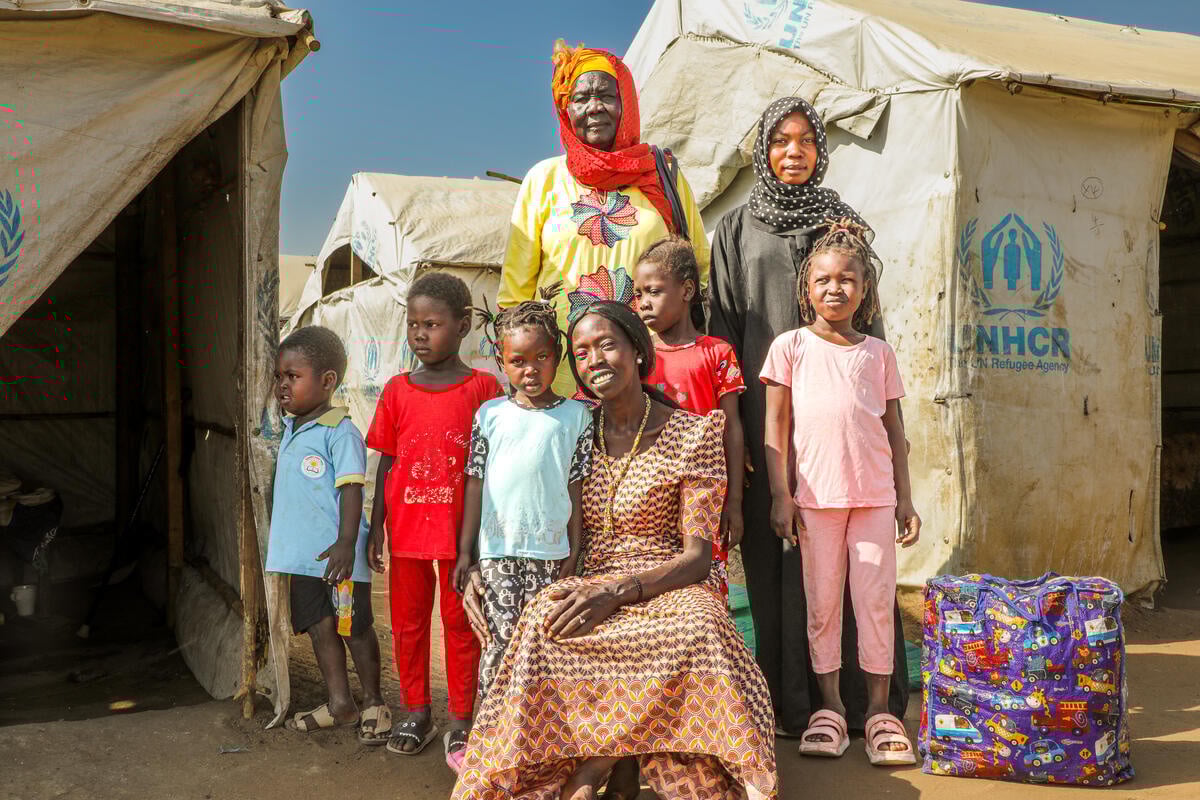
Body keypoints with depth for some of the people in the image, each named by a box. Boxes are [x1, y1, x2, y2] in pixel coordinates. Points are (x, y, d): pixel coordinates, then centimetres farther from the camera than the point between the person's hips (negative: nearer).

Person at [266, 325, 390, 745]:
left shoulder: (340, 432, -16)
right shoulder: (289, 429, 10)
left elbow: (351, 489, -20)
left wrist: (346, 543, -26)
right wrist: (280, 541, 24)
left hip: (337, 553, -8)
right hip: (304, 552, 8)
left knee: (354, 628, 5)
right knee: (319, 626, 14)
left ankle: (373, 702, 22)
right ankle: (339, 702, 27)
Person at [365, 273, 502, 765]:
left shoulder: (482, 388, -5)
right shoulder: (397, 390, 3)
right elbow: (387, 463, 8)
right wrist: (376, 528, 6)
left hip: (460, 531, -3)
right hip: (407, 530, 3)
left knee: (460, 623, 8)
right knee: (408, 622, 12)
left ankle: (461, 720, 22)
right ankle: (416, 713, 29)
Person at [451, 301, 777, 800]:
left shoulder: (691, 433, 1)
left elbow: (698, 556, -5)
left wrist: (617, 591, -21)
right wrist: (483, 571, -4)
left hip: (663, 588, -1)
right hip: (582, 586, 2)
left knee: (701, 628, -37)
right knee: (543, 621, -34)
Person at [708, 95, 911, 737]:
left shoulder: (843, 221, 12)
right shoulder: (736, 229, 10)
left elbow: (869, 318, 12)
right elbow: (723, 325, 5)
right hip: (767, 411, 0)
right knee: (776, 554, 1)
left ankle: (861, 697, 8)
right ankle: (792, 702, 10)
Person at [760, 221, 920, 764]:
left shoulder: (878, 353, 10)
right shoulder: (791, 347, 4)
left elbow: (894, 429, 12)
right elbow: (776, 425, 1)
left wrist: (904, 498, 8)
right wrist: (781, 495, -5)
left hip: (873, 495, 2)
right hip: (815, 494, -1)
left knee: (876, 600, 3)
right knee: (821, 602, 6)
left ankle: (879, 709, 15)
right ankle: (829, 705, 19)